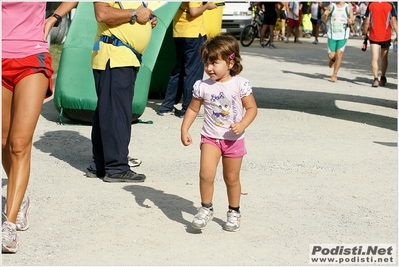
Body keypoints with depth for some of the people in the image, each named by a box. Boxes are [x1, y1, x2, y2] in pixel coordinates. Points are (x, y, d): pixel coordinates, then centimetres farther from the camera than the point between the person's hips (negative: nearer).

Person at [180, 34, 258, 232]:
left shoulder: (240, 84, -10)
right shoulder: (202, 86, -4)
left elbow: (252, 108, -6)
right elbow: (193, 109, 6)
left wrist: (242, 124, -22)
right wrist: (184, 130, -2)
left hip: (233, 139, -1)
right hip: (210, 137, 1)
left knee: (231, 178, 11)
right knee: (206, 173, -17)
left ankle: (234, 212, 31)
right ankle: (206, 208, 3)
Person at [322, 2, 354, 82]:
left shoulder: (348, 8, 2)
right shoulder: (331, 6, 2)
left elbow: (352, 20, 10)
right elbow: (323, 19, 2)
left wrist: (351, 21, -14)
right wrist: (325, 15, -22)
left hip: (343, 36, -1)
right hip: (332, 35, 1)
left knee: (339, 54, -10)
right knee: (331, 56, 0)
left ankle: (335, 74, 2)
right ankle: (333, 59, 38)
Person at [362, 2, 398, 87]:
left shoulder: (371, 4, -3)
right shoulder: (390, 5, -3)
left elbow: (367, 22, -2)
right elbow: (394, 21, -8)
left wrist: (365, 34, 9)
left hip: (374, 37, -1)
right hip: (386, 37, 1)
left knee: (374, 58, -4)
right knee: (384, 58, 17)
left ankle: (376, 79, -21)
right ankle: (383, 78, 30)